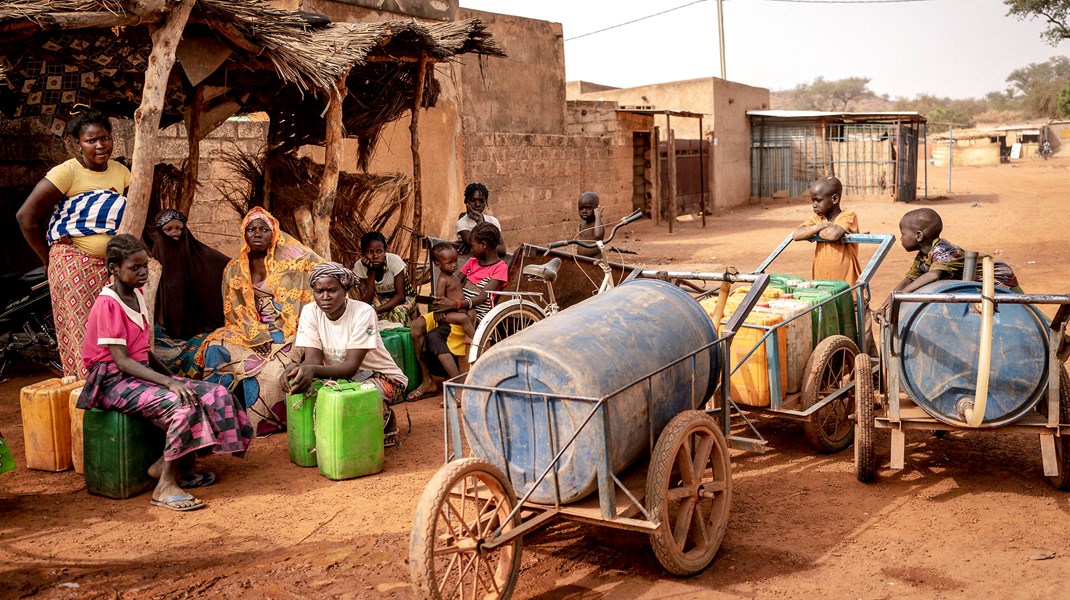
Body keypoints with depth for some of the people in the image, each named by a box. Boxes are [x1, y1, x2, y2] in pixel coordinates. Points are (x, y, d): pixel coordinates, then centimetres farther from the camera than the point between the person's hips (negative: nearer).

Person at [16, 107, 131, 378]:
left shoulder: (120, 172, 6)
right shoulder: (67, 172, -11)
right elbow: (26, 216, -11)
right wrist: (48, 258, -4)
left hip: (110, 266, 5)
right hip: (74, 264, -5)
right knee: (80, 333, -3)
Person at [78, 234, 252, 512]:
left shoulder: (137, 294, 12)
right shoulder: (108, 304, -14)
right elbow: (122, 361, -22)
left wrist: (172, 377, 8)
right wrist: (169, 383, -29)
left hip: (141, 373, 8)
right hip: (114, 382, -8)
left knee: (216, 394, -9)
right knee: (183, 405, -32)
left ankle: (167, 464, -2)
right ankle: (165, 486, -21)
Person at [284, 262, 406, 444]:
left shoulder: (363, 313, -21)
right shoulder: (310, 312, -8)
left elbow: (352, 366, -28)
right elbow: (313, 359, -15)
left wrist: (313, 370, -46)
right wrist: (296, 369, -41)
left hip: (383, 376, -5)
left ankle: (385, 418, 0)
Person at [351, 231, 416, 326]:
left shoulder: (394, 261, -26)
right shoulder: (359, 266, -18)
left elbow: (400, 296, -26)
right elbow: (366, 302, -23)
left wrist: (376, 310, -39)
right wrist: (371, 272, -32)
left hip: (404, 298, -2)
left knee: (397, 312, -36)